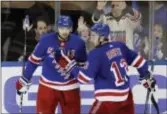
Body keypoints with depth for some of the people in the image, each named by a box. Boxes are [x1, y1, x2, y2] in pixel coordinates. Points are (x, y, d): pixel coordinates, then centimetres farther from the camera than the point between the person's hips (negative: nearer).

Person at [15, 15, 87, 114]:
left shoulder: (78, 42, -9)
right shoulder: (46, 40, -13)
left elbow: (83, 64, 5)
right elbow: (34, 60, -1)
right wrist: (24, 80, 2)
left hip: (69, 86, 1)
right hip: (48, 85, -1)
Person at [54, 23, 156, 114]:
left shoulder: (96, 54, -14)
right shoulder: (120, 46, 4)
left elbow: (84, 77, -13)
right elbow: (136, 60, 14)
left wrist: (70, 65, -4)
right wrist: (146, 76, 26)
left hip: (108, 98, -7)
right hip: (125, 95, 7)